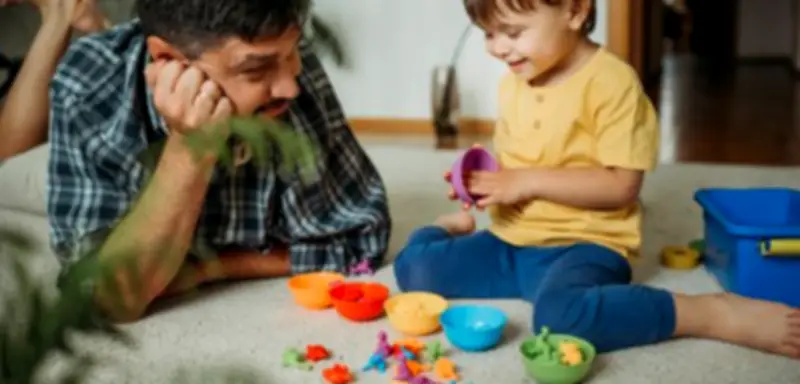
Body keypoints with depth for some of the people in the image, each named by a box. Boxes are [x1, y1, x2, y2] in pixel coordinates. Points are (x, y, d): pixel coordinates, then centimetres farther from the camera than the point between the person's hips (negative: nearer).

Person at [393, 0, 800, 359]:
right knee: (413, 267, -8)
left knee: (560, 316, -40)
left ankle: (719, 313, -22)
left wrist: (530, 182, -20)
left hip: (582, 243, -7)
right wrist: (481, 177, -2)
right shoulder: (512, 83, 9)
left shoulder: (611, 81, -15)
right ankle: (456, 226, 28)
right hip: (511, 243, 7)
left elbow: (622, 185, -19)